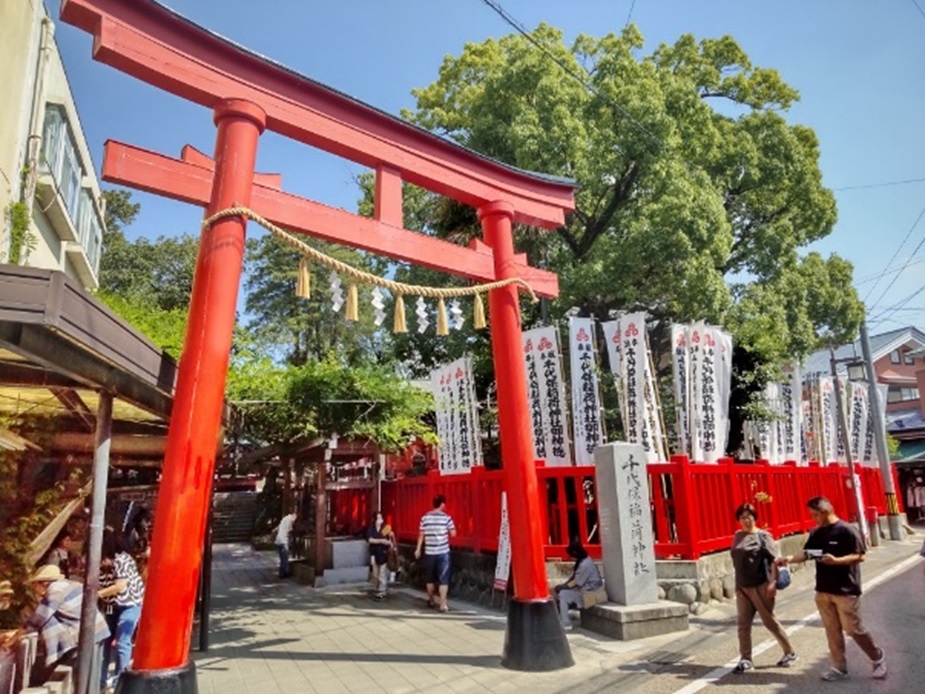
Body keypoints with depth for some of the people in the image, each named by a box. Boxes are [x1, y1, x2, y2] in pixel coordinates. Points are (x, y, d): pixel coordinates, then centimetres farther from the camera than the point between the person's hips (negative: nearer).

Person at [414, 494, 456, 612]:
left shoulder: (425, 517, 0)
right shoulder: (446, 517, -7)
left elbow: (421, 535, 6)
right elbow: (453, 534, -3)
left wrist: (418, 549, 15)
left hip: (429, 552, 3)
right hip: (443, 552, -3)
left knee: (430, 578, 17)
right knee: (443, 579, 1)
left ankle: (431, 601, 31)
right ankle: (442, 605, -3)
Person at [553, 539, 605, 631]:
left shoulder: (585, 564, -22)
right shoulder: (581, 562, 9)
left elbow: (575, 583, -19)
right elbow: (573, 578, 10)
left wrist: (561, 587, -8)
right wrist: (562, 586, -2)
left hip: (590, 594, -10)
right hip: (584, 590, 10)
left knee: (563, 594, -16)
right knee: (561, 591, 7)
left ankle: (566, 624, -9)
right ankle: (560, 619, 8)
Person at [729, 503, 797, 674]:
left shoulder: (763, 535, -7)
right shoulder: (737, 536, 9)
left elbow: (773, 560, -12)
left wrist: (773, 582, -19)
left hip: (760, 586, -5)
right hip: (742, 587, 5)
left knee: (769, 621, 6)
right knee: (743, 624, 5)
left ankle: (789, 652, 27)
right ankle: (745, 659, 13)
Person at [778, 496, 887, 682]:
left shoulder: (847, 530, -13)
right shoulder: (816, 533, 6)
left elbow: (860, 556, -15)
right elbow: (806, 553, 6)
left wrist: (836, 560, -27)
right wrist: (790, 559, -11)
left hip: (846, 590, -6)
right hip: (823, 590, 6)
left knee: (853, 629, 3)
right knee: (832, 631, 10)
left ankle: (878, 658, 28)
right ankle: (840, 667, 21)